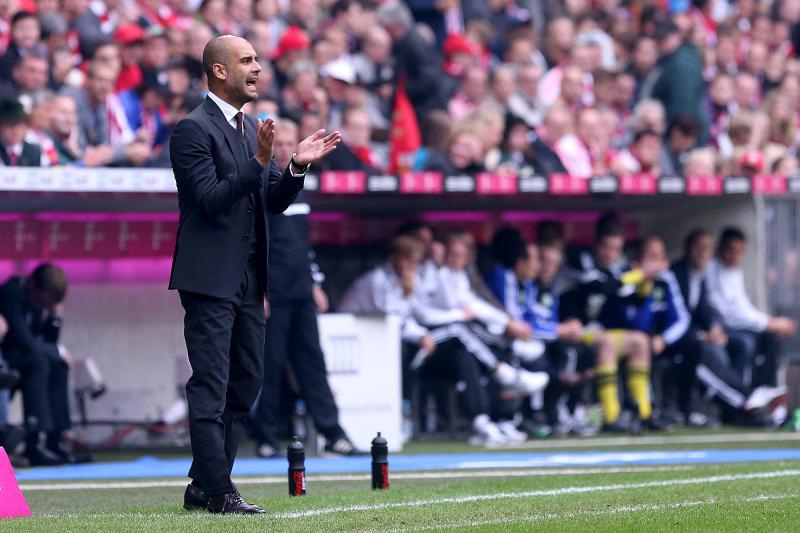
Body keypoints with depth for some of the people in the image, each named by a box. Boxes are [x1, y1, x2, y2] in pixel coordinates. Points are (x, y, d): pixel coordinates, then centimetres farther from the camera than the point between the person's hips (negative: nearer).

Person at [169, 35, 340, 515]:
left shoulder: (251, 130, 16)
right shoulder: (194, 129, -11)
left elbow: (274, 202, 15)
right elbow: (211, 198, -19)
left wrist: (298, 167, -3)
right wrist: (259, 162, -28)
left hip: (248, 278, 9)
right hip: (211, 278, -9)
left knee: (246, 384, 10)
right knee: (211, 387, -6)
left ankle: (204, 486, 16)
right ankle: (217, 491, -5)